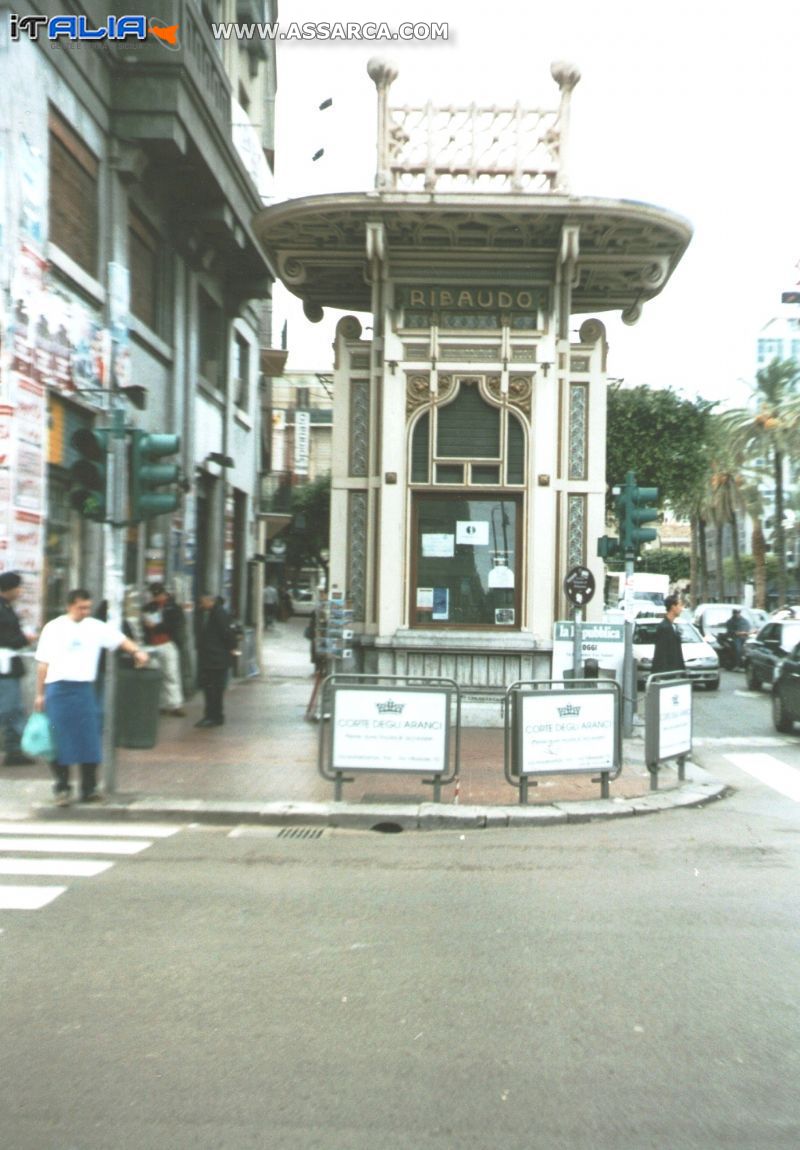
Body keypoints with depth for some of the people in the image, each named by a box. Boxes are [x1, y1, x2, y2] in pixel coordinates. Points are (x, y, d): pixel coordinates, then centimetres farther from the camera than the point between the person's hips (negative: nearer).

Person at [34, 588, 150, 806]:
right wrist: (40, 694, 2)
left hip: (84, 689, 2)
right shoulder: (53, 628, 2)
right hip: (58, 688, -2)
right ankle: (62, 788, 13)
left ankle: (89, 789, 13)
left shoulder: (97, 627, 6)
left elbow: (119, 639, -3)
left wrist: (137, 650, -23)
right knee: (60, 741, 1)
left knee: (89, 739, 3)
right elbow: (43, 664, 4)